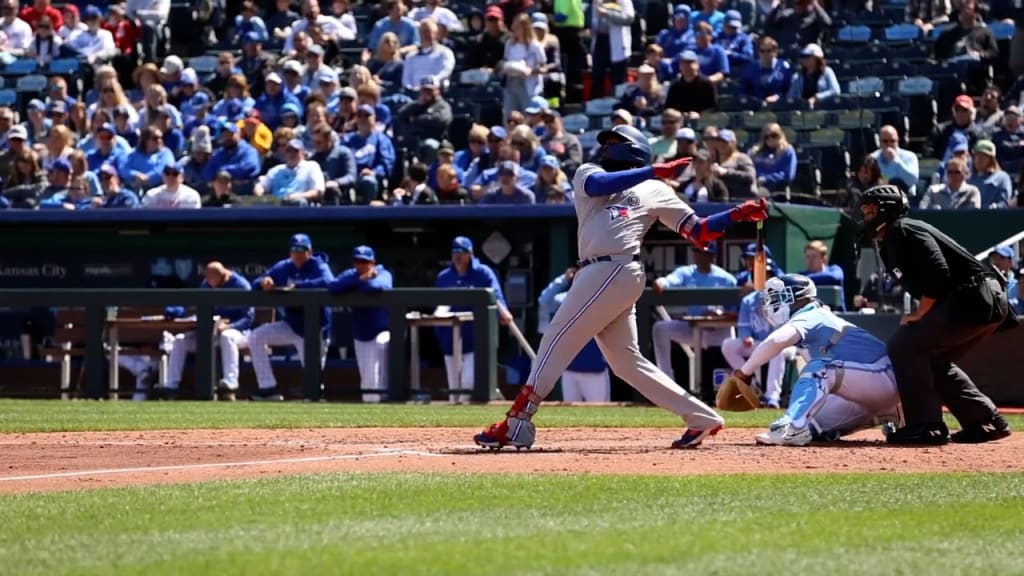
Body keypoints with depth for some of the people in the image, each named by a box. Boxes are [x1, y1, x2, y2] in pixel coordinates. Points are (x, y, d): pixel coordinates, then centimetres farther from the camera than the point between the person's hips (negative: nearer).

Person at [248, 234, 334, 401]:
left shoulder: (319, 267, -12)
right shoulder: (284, 267, 4)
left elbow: (328, 283, -35)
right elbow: (256, 285, 5)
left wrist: (296, 286, -38)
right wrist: (264, 282, -21)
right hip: (291, 326, 6)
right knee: (255, 337, -7)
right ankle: (269, 388, -6)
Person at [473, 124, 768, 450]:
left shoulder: (654, 191, 12)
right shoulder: (587, 174, 22)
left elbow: (699, 231, 8)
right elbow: (598, 184, -4)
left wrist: (739, 215, -5)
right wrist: (654, 171, -10)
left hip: (614, 271, -6)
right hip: (598, 273, 6)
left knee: (557, 342, -8)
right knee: (626, 361, 7)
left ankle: (517, 425, -8)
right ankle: (701, 418, 10)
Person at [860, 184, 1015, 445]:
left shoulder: (902, 230, -7)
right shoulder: (889, 246, 24)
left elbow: (937, 272, -18)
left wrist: (920, 315, -11)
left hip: (975, 299, -10)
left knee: (904, 345, -11)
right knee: (933, 359, 20)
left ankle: (925, 426, -13)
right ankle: (986, 421, 17)